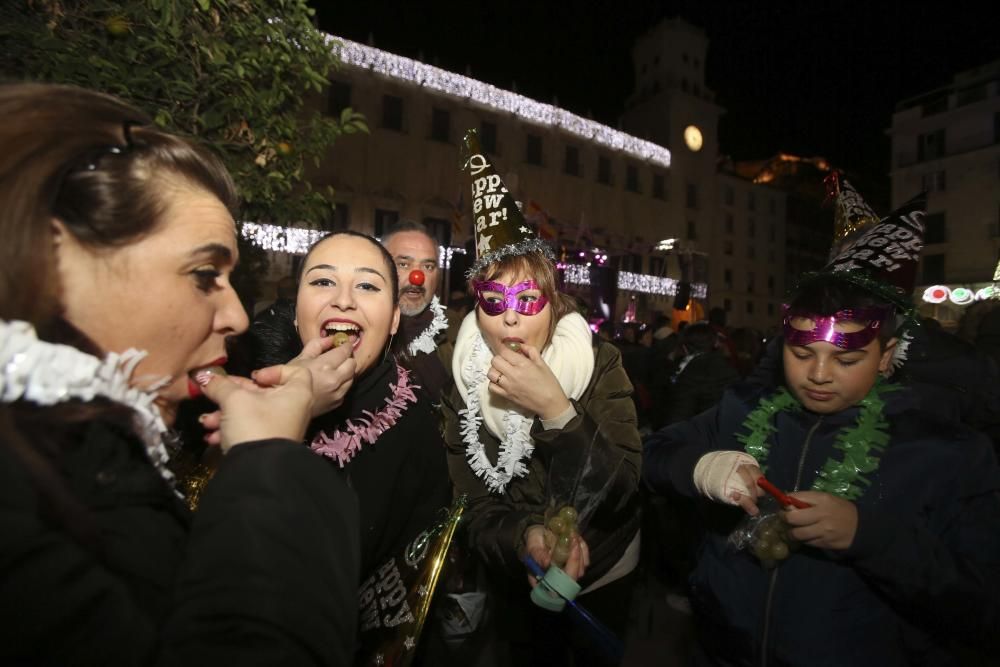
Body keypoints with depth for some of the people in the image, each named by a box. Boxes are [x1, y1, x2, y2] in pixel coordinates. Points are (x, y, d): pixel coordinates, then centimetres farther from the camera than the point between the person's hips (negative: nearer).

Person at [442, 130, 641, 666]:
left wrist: (555, 409, -40)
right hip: (518, 585, 2)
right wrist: (525, 539, -36)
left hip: (604, 574, -1)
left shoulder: (600, 366, -22)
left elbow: (621, 494, -27)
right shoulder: (462, 388, -17)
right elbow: (478, 513, -15)